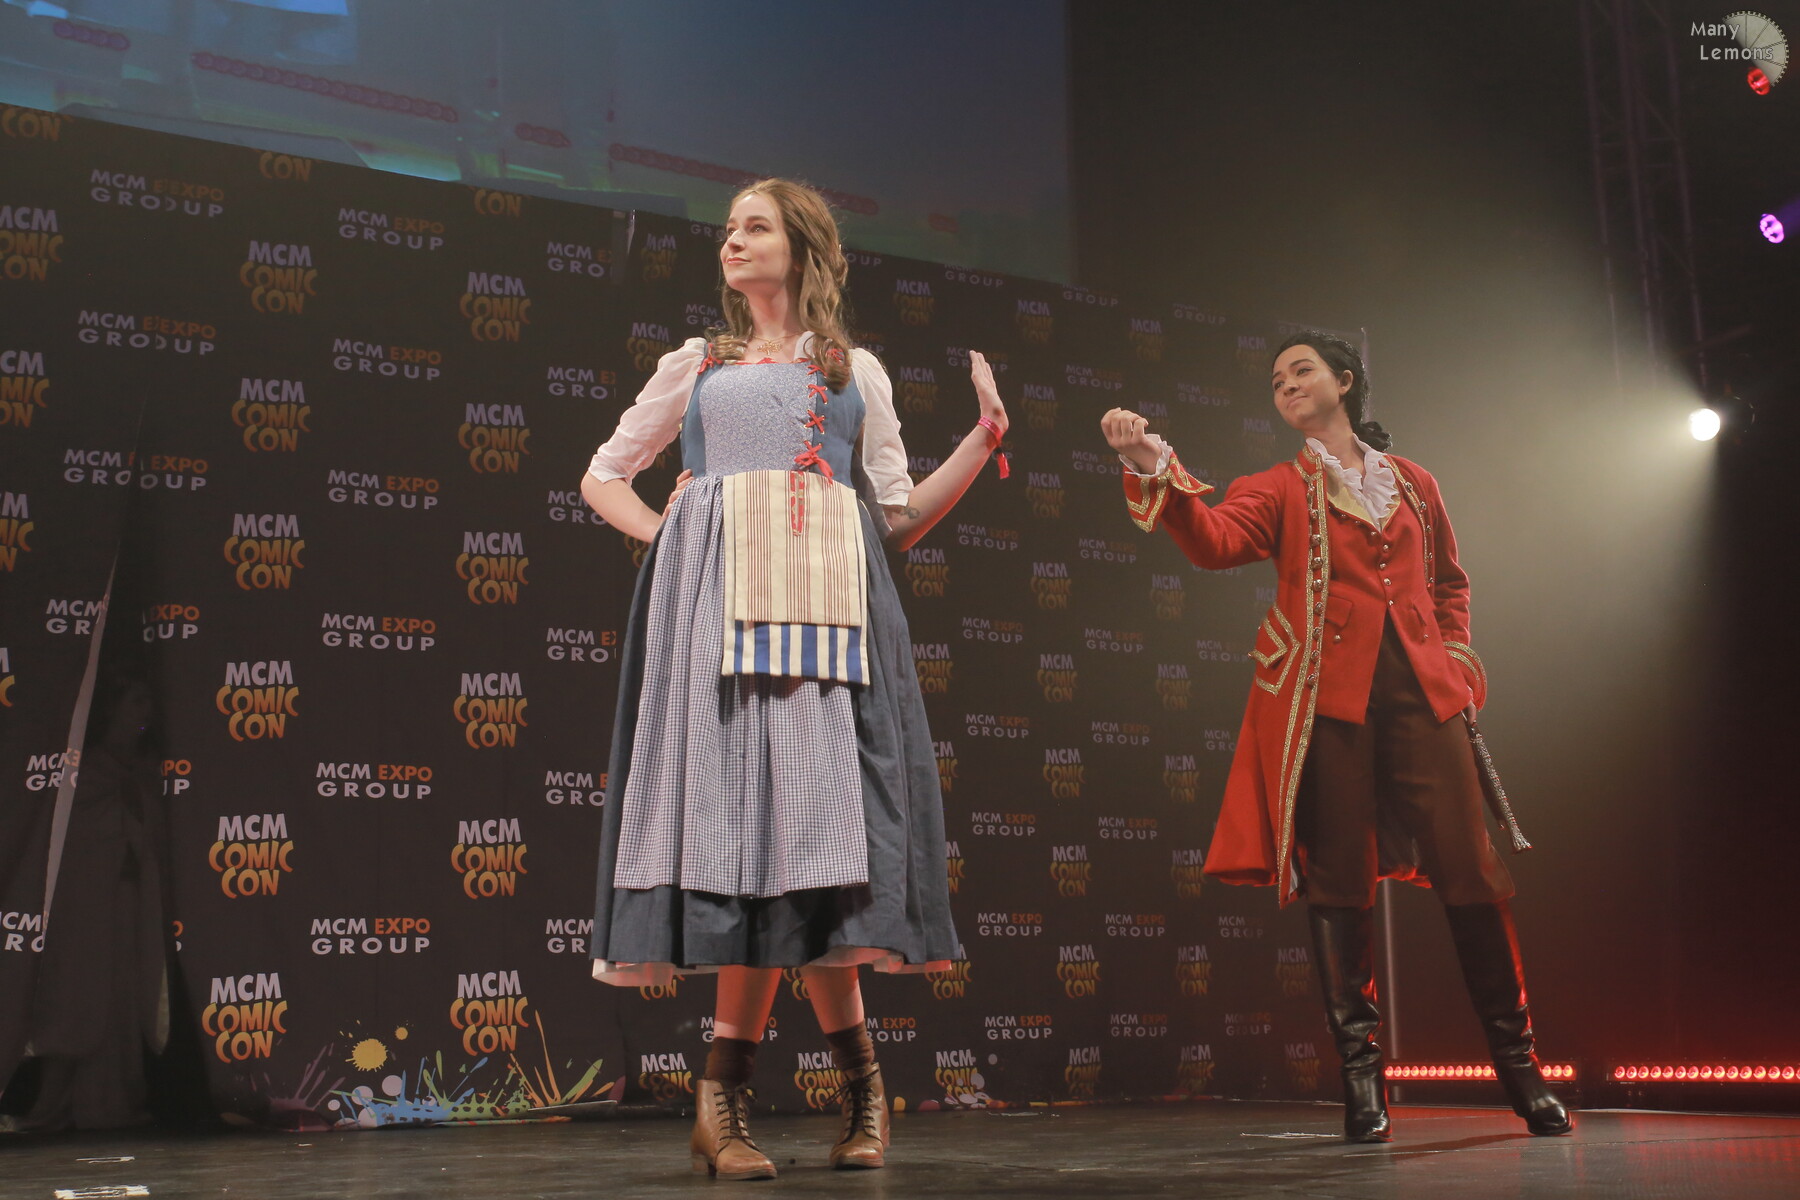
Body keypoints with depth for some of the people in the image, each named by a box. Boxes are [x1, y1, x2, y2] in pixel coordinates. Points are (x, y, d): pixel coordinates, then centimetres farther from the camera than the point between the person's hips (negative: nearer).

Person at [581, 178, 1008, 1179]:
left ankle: (726, 1097, -5)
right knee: (751, 808, -12)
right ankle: (861, 1079, -5)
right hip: (717, 598, 1)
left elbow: (901, 516, 15)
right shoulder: (696, 367, 23)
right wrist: (666, 536, 8)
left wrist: (986, 438, 5)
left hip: (821, 606, 0)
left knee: (799, 809, -13)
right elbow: (604, 476, 27)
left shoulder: (857, 371, 21)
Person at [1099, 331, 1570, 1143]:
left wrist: (1454, 648, 14)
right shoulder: (1280, 490, 11)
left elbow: (1447, 579, 31)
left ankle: (1519, 1069, 11)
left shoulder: (1413, 483, 19)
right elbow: (1214, 540, -9)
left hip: (1420, 687, 2)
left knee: (1469, 870, -2)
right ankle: (1360, 1077, 5)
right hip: (1327, 693, -1)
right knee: (1338, 877, -3)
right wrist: (1155, 471, -25)